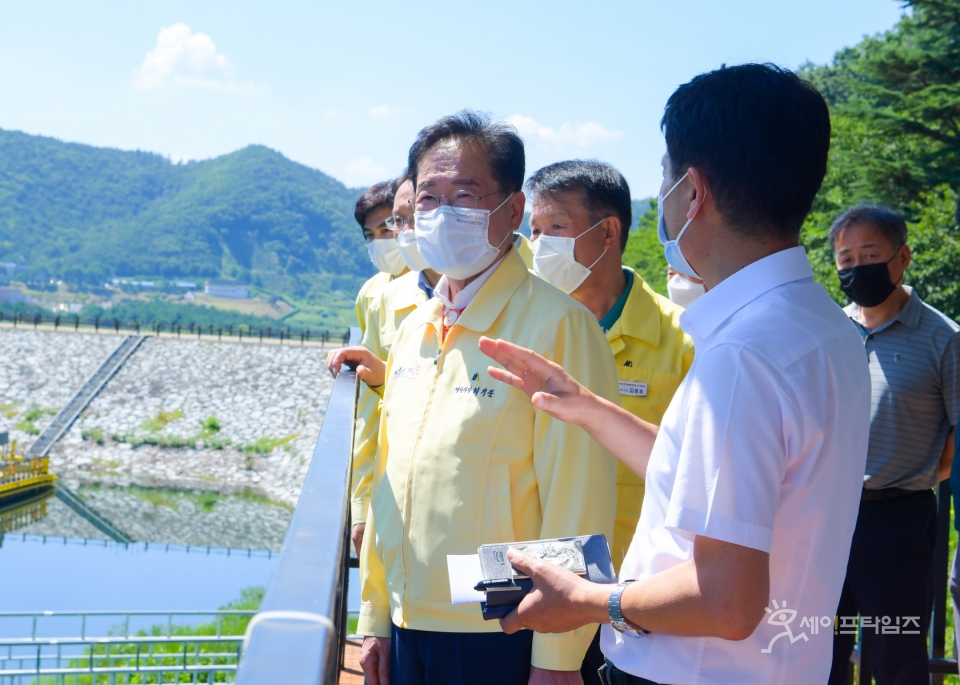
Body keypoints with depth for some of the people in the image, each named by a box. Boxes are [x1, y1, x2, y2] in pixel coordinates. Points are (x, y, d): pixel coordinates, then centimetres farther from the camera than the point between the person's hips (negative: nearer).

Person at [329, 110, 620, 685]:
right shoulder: (414, 329, 10)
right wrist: (375, 620, 14)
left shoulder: (556, 325, -13)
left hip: (505, 638, -6)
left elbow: (578, 504, -15)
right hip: (409, 632, 6)